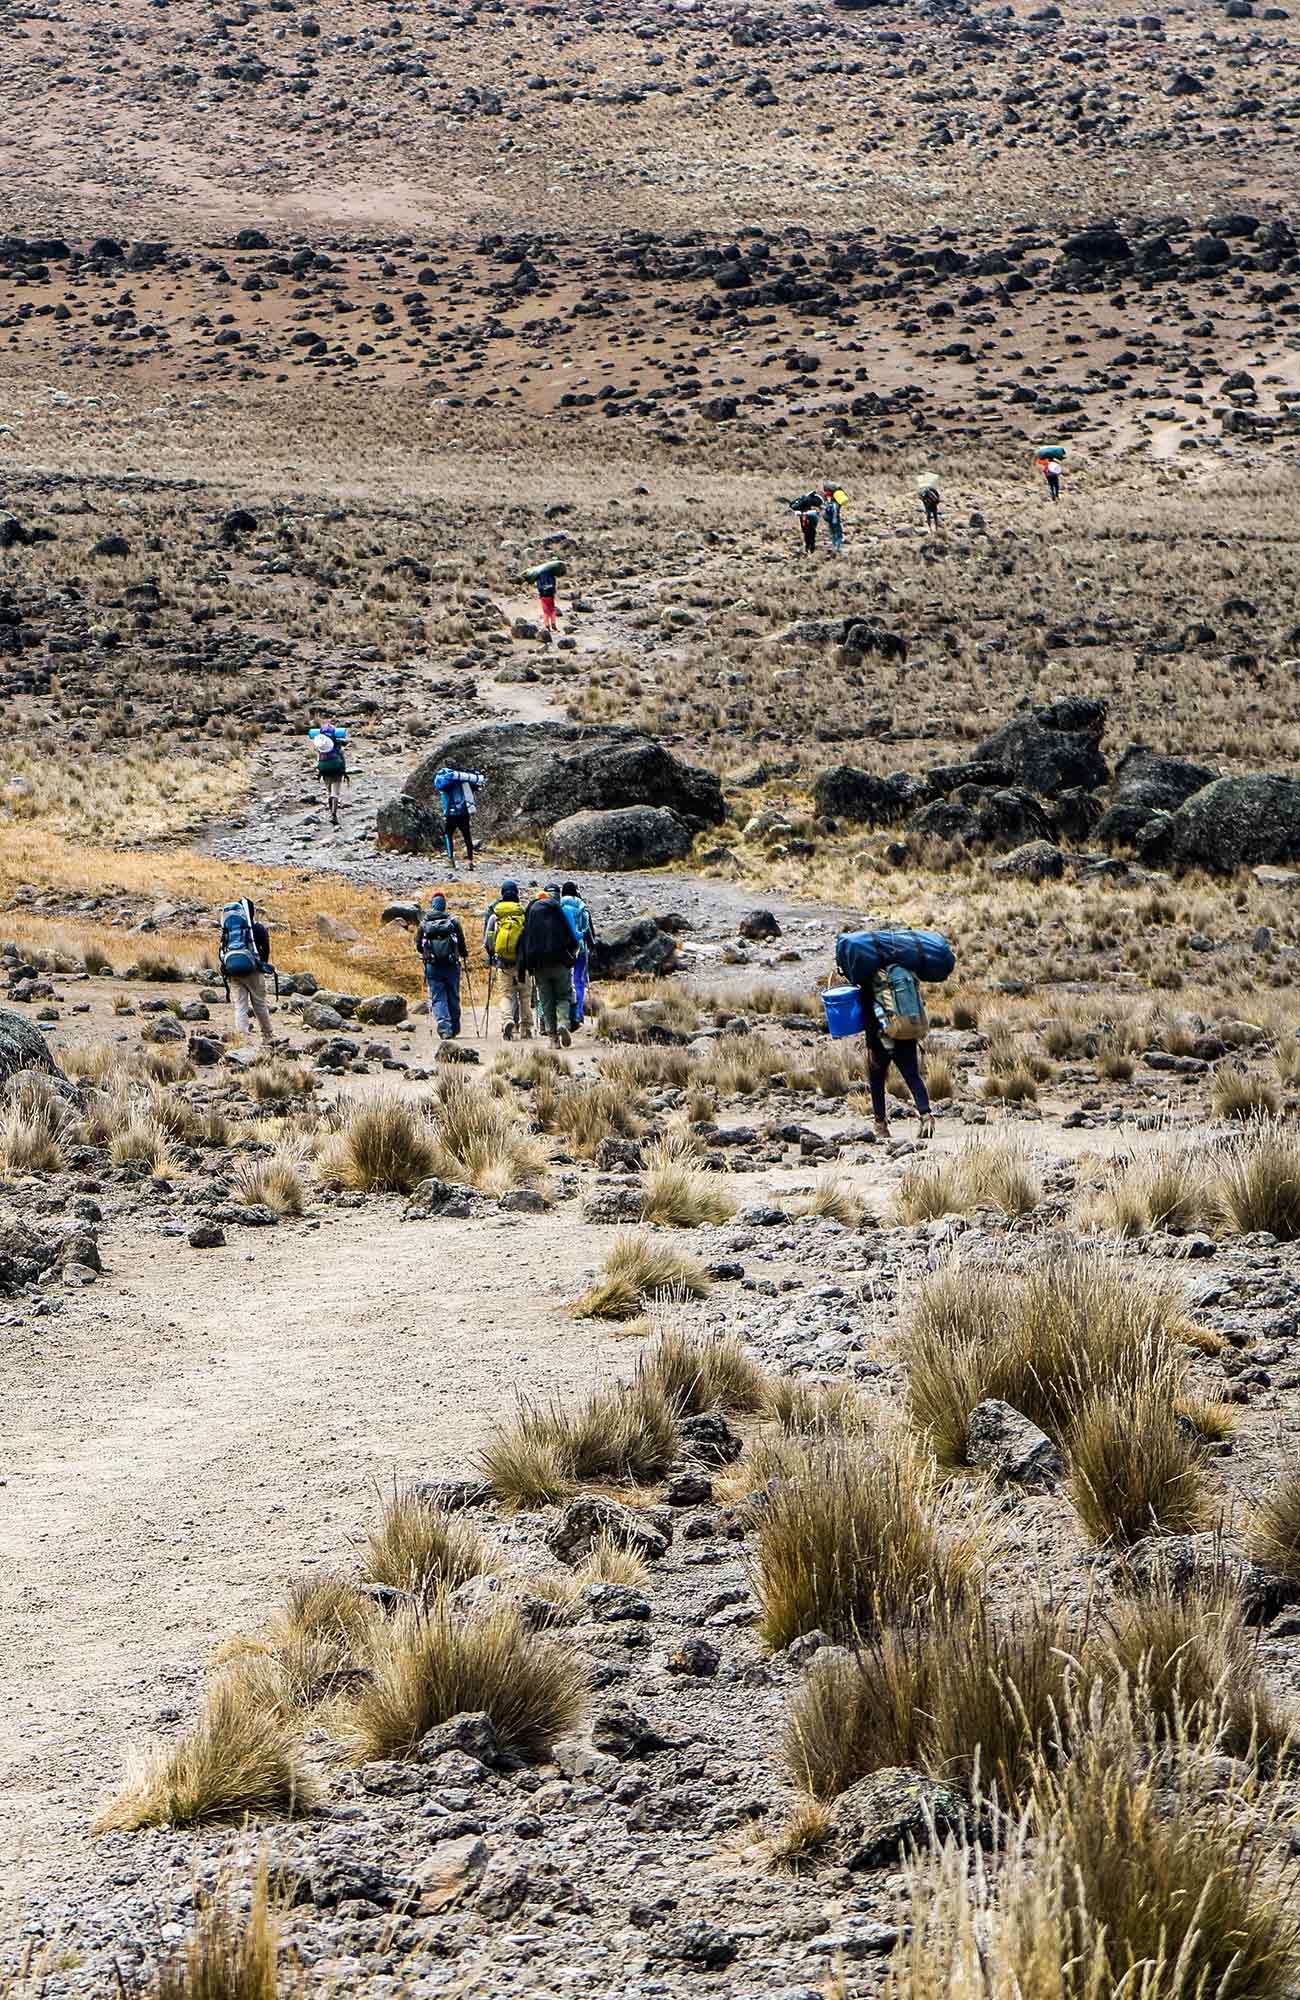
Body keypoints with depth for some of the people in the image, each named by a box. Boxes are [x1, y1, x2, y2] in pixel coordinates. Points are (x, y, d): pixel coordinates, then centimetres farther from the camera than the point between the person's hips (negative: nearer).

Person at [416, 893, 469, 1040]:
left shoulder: (424, 923, 1)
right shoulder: (453, 921, -1)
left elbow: (418, 946, 6)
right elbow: (461, 941, 1)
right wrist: (464, 955, 22)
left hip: (432, 967, 0)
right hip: (452, 966, 0)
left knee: (437, 999, 1)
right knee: (453, 998, 13)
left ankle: (444, 1029, -15)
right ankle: (454, 1029, 20)